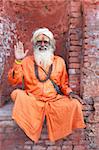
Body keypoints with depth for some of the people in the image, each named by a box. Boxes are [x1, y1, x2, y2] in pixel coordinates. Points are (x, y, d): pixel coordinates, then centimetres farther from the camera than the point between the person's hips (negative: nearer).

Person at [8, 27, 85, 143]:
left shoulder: (59, 61, 10)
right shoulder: (27, 61, 5)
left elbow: (63, 83, 15)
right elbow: (14, 81, -3)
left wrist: (69, 92, -6)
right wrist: (18, 61, -13)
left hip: (54, 100, 1)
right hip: (32, 100, 0)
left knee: (75, 104, -24)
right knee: (17, 94, -28)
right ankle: (31, 129, -9)